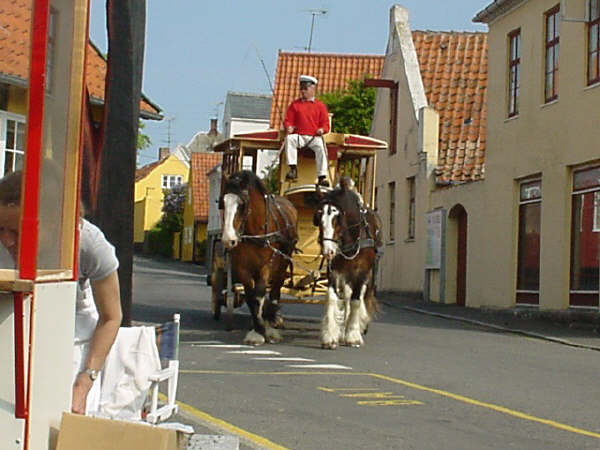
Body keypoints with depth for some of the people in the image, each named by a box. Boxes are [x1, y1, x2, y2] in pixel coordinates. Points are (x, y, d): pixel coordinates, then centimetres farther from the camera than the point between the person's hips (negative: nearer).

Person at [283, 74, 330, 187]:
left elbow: (325, 123, 10)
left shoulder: (320, 105, 12)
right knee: (289, 138, -32)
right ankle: (293, 168, -30)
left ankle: (322, 177, -35)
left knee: (320, 146, -33)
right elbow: (288, 120, 13)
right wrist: (289, 127, -10)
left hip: (314, 137, -1)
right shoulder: (295, 104, 16)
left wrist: (322, 130, -13)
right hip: (299, 136, 1)